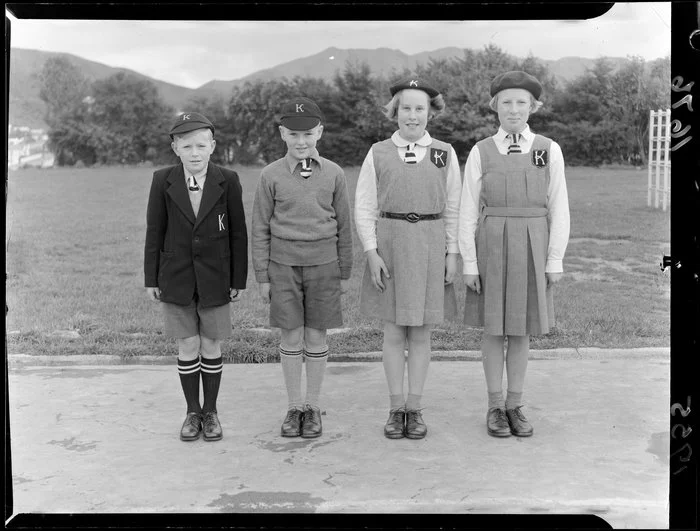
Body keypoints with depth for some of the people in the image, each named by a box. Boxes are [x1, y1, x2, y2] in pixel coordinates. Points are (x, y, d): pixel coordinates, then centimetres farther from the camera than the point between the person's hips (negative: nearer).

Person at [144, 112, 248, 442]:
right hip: (176, 278, 0)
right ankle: (192, 412, 21)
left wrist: (239, 279, 0)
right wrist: (151, 279, 2)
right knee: (187, 347, 5)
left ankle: (211, 412, 22)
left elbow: (238, 233, -1)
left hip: (214, 279, 0)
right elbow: (154, 231, 1)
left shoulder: (227, 181, -7)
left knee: (211, 346, 7)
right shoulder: (163, 181, -6)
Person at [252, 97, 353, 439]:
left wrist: (345, 272, 7)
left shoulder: (333, 174, 0)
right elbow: (260, 229, 2)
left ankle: (313, 407, 19)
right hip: (284, 266, 0)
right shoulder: (271, 176, -2)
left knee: (316, 336, 6)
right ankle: (294, 407, 18)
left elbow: (343, 227, 6)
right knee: (291, 337, 4)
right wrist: (262, 276, 0)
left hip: (323, 265, 0)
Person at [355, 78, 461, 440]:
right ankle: (395, 408, 16)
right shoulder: (378, 154, 2)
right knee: (393, 332, 5)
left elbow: (453, 208, 6)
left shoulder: (445, 154, 4)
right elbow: (364, 207, 1)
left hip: (430, 247, 0)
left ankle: (414, 409, 17)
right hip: (389, 245, 0)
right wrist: (371, 253, -7)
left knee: (420, 333, 6)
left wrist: (452, 253, 1)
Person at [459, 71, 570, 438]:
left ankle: (514, 406, 21)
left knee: (522, 327, 8)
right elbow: (468, 211, 0)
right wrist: (469, 263, -4)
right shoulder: (480, 152, 1)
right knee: (493, 327, 4)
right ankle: (495, 408, 17)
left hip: (532, 248, 1)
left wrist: (555, 261, -2)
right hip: (491, 246, -1)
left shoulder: (549, 150, 3)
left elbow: (559, 209, 2)